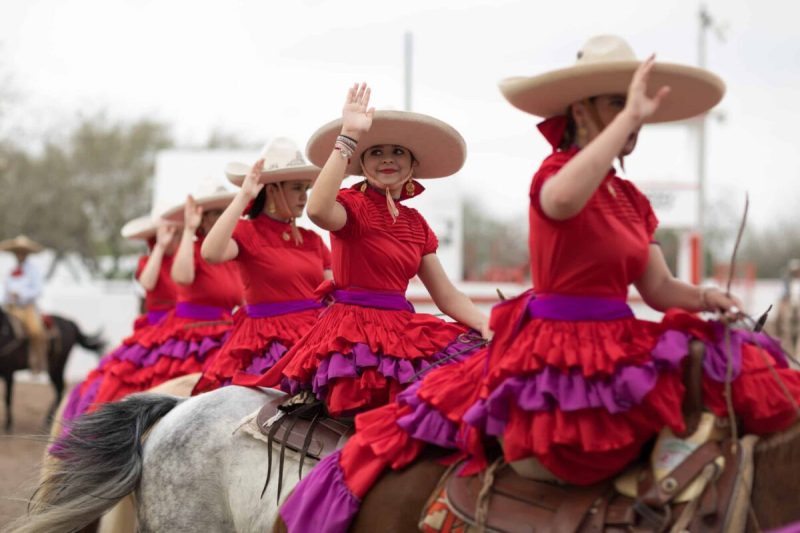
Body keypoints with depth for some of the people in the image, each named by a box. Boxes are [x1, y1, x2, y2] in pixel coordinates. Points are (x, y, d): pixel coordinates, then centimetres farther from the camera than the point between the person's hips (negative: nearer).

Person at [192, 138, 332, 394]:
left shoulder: (312, 240, 15)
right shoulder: (246, 231, -2)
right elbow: (211, 254, -24)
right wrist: (243, 196, -20)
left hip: (314, 339, 5)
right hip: (268, 344, -5)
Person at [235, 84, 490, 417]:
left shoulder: (416, 223, 16)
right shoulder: (352, 204, -2)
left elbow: (447, 296, 15)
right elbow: (318, 211, -29)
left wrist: (488, 325, -4)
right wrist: (348, 136, -27)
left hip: (404, 330, 7)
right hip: (355, 332, -7)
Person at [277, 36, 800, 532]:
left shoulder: (632, 199, 12)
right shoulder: (557, 172, -11)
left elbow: (659, 288, 14)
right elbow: (563, 199, -39)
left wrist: (706, 298, -7)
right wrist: (630, 114, -36)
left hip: (618, 344, 7)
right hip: (558, 352, -7)